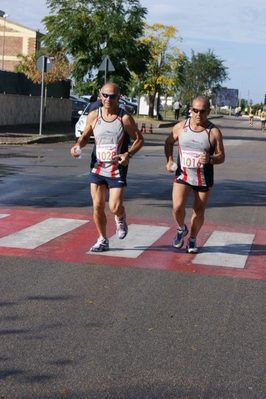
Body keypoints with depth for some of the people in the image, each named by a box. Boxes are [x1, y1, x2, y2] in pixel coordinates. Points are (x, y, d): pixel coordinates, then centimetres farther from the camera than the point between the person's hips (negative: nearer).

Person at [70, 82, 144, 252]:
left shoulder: (125, 118, -10)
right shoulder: (93, 116, -1)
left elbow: (139, 139, -4)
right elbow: (85, 136, 12)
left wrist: (129, 154, -20)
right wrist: (78, 145, -9)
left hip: (117, 170, -3)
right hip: (97, 169, 3)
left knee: (115, 208, -11)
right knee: (97, 207, 4)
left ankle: (120, 218, 27)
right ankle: (103, 240, 22)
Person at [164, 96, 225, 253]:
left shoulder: (214, 132, -9)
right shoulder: (180, 127, -3)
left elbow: (221, 157, -6)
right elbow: (169, 142, 15)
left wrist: (210, 159, -28)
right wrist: (169, 160, 0)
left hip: (204, 179, 0)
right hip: (182, 175, 1)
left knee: (199, 211, 9)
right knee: (177, 207, -15)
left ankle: (192, 239, 33)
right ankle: (181, 229, 17)